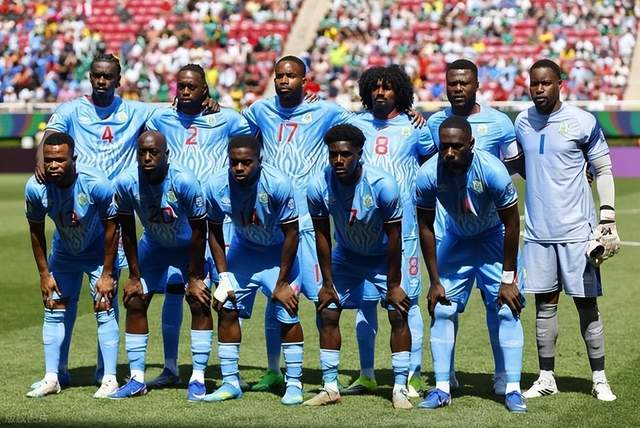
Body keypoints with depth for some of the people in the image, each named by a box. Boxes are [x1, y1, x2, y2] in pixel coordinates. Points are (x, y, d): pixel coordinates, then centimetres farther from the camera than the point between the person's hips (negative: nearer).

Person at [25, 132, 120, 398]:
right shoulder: (36, 188, -25)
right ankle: (51, 378, 10)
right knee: (53, 311, 3)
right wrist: (44, 273, -5)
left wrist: (107, 274, -17)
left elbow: (111, 228, -20)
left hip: (99, 253, -3)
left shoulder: (96, 184, -33)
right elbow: (36, 231, -8)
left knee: (104, 310, -9)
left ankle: (110, 379, -4)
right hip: (63, 254, 4)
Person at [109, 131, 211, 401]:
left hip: (188, 246, -3)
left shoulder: (184, 181, -33)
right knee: (135, 303, -3)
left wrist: (194, 277, -18)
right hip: (153, 245, 3)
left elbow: (199, 231, -22)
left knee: (200, 303, -14)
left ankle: (198, 378, -6)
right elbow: (127, 232, -10)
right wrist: (134, 276, -7)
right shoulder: (126, 183, -24)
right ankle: (137, 379, 5)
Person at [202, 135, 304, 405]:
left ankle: (294, 383, 3)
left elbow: (291, 234, -21)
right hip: (243, 249, 3)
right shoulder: (217, 187, -22)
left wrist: (282, 283, -17)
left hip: (278, 252, -3)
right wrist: (224, 276, -8)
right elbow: (214, 231, -4)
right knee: (226, 309, -2)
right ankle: (230, 383, 9)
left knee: (287, 315, -10)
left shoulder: (277, 184, -32)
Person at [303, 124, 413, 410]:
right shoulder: (319, 186, -24)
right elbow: (322, 235, -11)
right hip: (345, 255, 3)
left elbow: (393, 237, -21)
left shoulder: (383, 185, -31)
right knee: (327, 314, -3)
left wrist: (393, 285, -17)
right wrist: (327, 283, -8)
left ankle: (400, 389, -4)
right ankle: (330, 388, 7)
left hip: (383, 257, -2)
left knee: (398, 314, -12)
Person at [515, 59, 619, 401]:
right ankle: (546, 377, 16)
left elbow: (603, 171, 0)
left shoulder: (583, 123, -5)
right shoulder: (523, 122, 7)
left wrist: (607, 215, -7)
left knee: (587, 304, 0)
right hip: (538, 230, 4)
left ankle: (599, 379, 9)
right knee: (545, 304, 7)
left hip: (577, 229, -4)